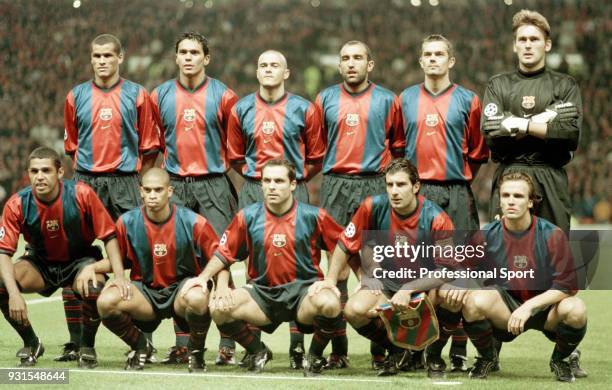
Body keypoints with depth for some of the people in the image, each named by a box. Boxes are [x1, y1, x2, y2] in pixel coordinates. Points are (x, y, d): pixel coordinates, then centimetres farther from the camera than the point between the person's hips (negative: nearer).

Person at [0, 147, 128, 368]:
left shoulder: (82, 195, -22)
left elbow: (109, 237, -13)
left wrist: (119, 276, -25)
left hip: (81, 259, -2)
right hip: (40, 262, 2)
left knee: (95, 290, -36)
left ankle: (87, 346, -4)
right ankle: (30, 343, 0)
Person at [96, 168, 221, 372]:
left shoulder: (192, 222, -9)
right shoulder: (127, 222, -3)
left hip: (182, 286, -2)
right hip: (145, 290, 2)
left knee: (198, 298, -39)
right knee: (106, 301, -27)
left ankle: (196, 351, -5)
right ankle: (139, 346, 5)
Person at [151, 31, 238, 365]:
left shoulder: (223, 96, 0)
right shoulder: (160, 96, 7)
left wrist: (224, 168, 3)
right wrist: (166, 169, 14)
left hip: (214, 184, -3)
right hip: (175, 186, 3)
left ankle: (227, 343, -5)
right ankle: (182, 342, 10)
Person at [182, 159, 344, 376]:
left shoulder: (313, 216, -3)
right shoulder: (248, 217, 2)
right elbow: (224, 253, 11)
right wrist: (204, 276, -4)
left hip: (303, 289, -2)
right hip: (262, 292, 2)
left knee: (329, 303, -36)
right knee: (219, 308, -23)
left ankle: (315, 356, -2)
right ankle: (257, 352, 8)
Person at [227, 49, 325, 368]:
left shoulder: (304, 110, 4)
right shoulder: (241, 110, 10)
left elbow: (316, 158, 11)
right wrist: (256, 175, 11)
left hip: (292, 191, -2)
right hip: (252, 193, 2)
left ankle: (297, 344, -5)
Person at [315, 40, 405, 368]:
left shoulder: (387, 100, 9)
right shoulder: (325, 99, 12)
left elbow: (398, 146, 12)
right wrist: (331, 171, 11)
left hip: (375, 186, -1)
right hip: (335, 186, 1)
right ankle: (338, 349, -1)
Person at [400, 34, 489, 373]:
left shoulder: (467, 101, 5)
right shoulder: (405, 100, 11)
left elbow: (478, 151, 9)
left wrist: (461, 179, 7)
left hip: (456, 195, -2)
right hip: (416, 193, 2)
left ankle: (458, 352, 1)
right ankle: (419, 348, 7)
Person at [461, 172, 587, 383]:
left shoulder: (552, 235, -11)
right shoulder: (486, 235, -6)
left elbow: (567, 286, -14)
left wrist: (529, 306, -24)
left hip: (544, 307, -1)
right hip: (503, 310, 1)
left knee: (576, 310, -33)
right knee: (474, 301, -31)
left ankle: (560, 360, 3)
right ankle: (487, 357, 2)